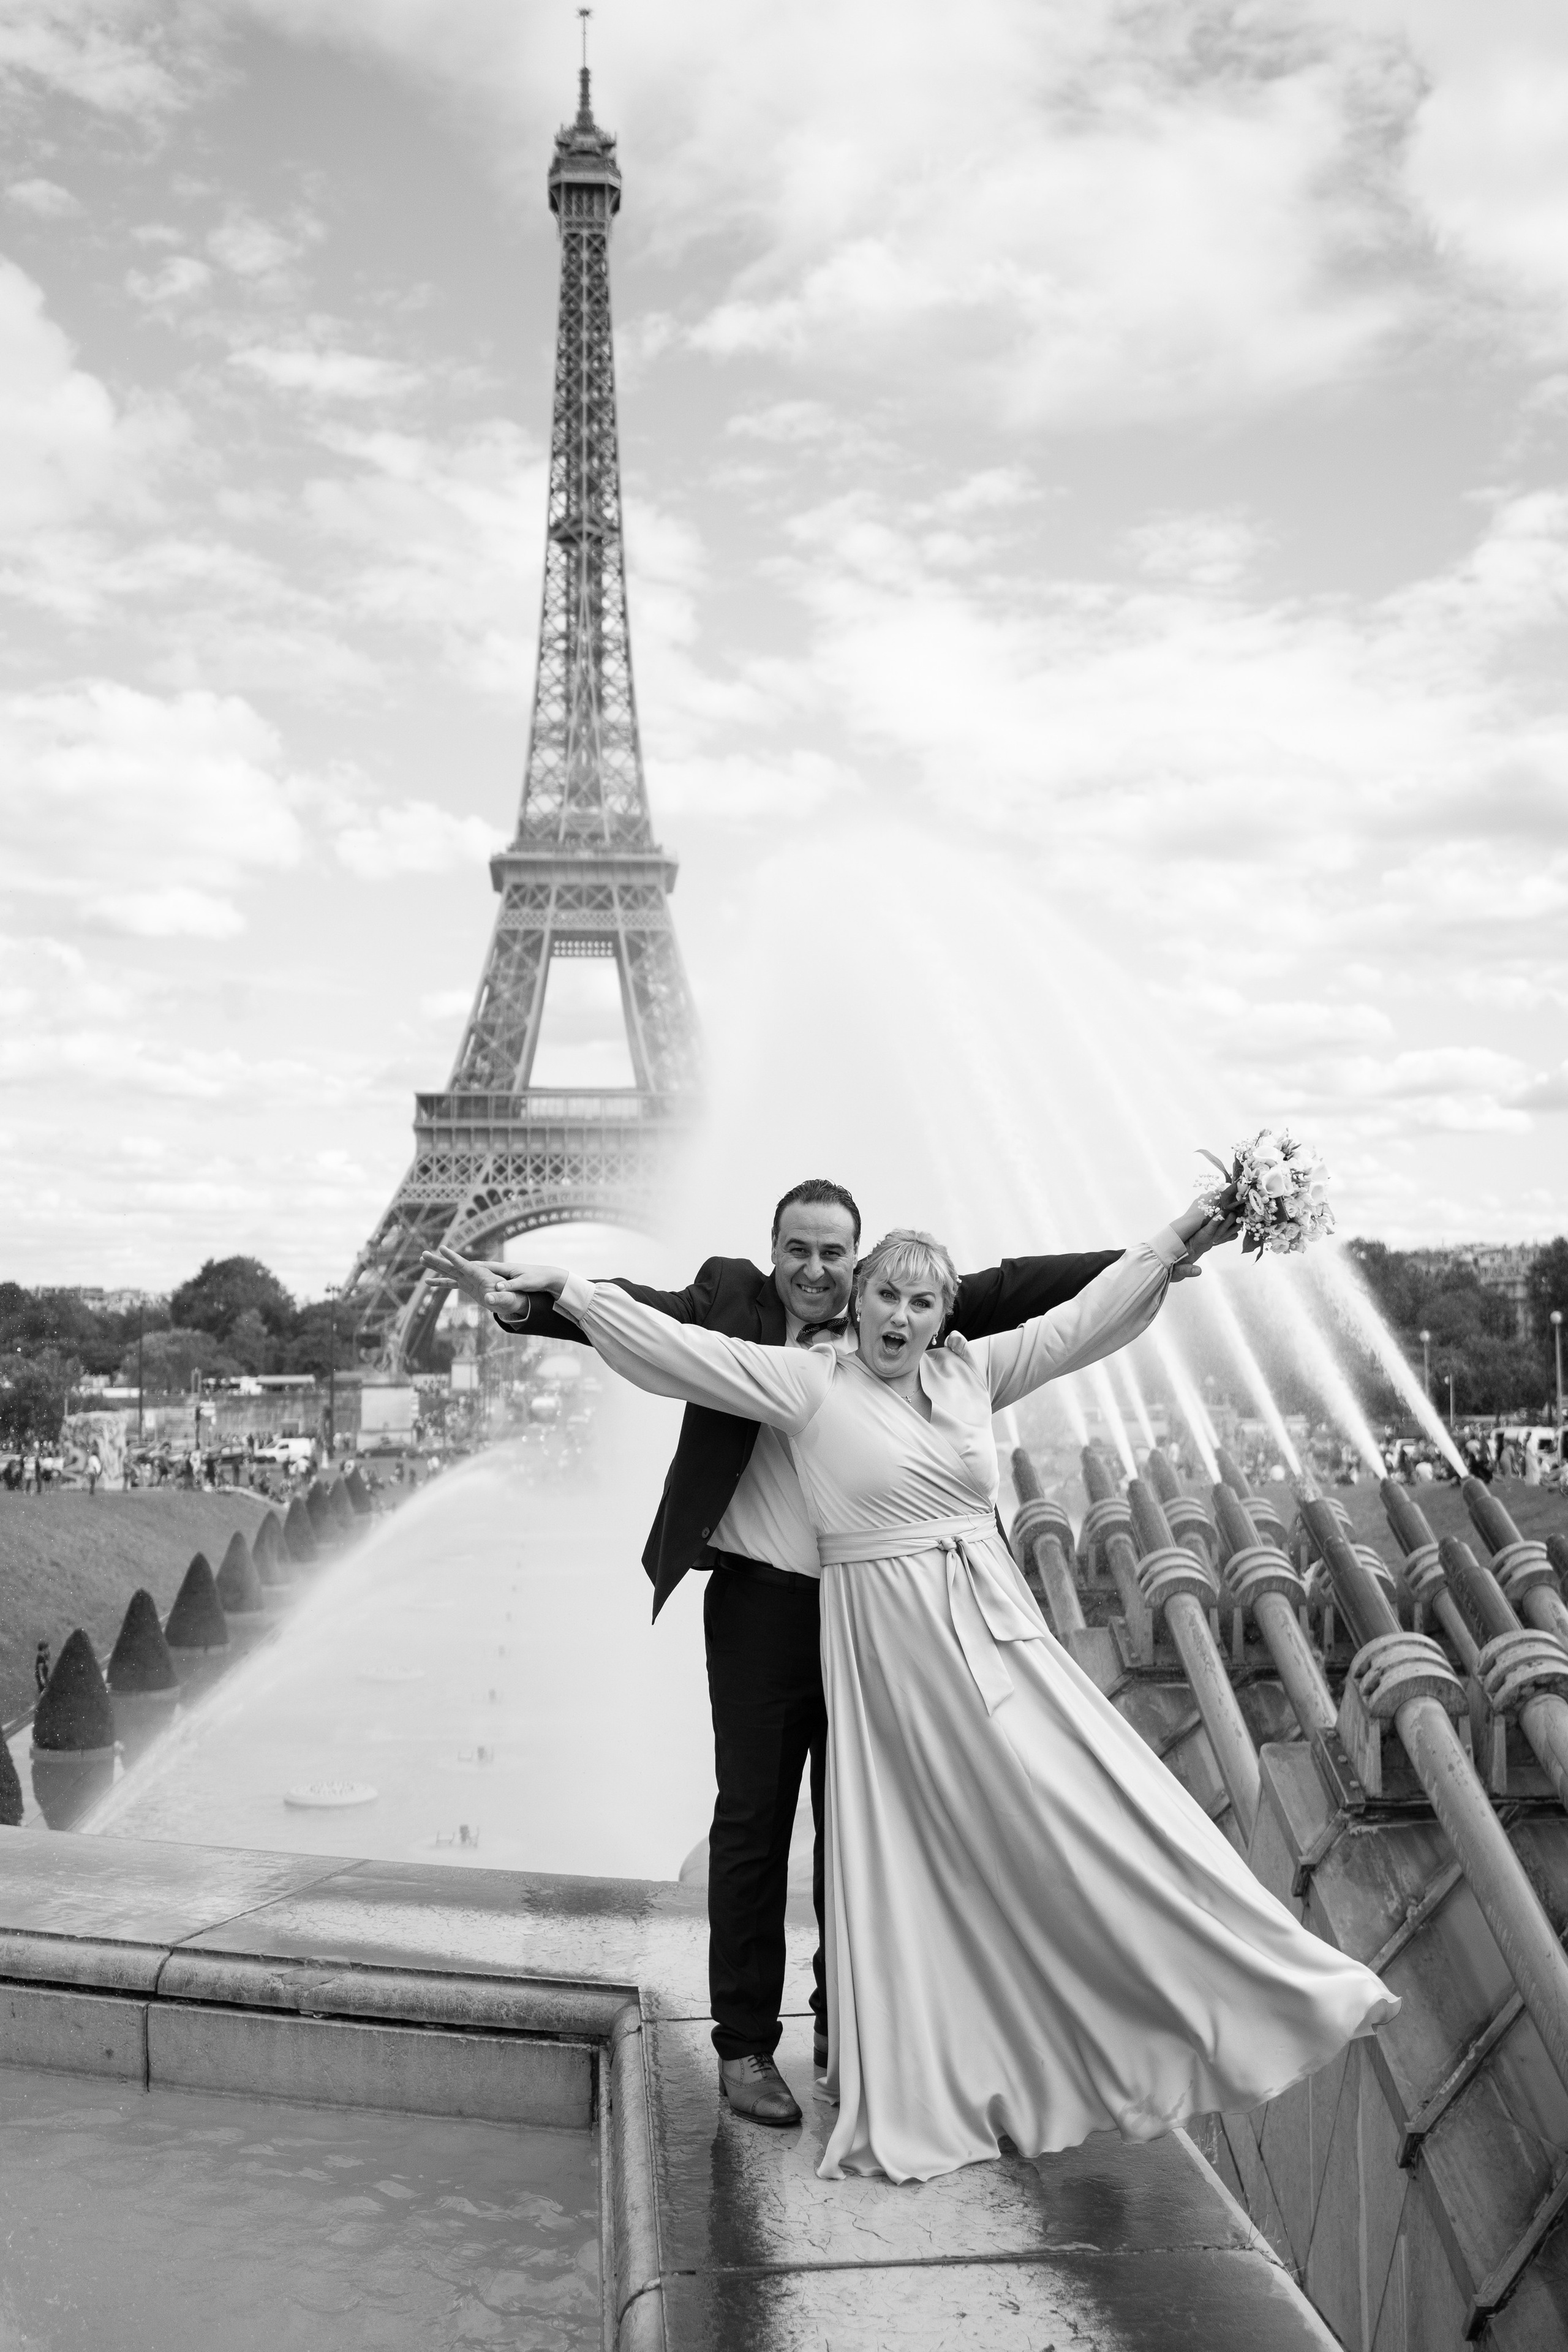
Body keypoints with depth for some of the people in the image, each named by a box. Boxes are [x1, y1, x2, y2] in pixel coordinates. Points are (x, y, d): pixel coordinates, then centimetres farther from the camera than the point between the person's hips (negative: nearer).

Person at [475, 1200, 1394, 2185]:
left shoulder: (970, 1372, 6)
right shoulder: (808, 1381, -4)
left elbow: (1081, 1321, 8)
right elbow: (680, 1346, -7)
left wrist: (1174, 1244, 5)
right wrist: (570, 1289, -10)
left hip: (993, 1628, 3)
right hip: (885, 1641, -3)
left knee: (1081, 1813, 2)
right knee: (913, 1862, 4)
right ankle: (917, 2095, 20)